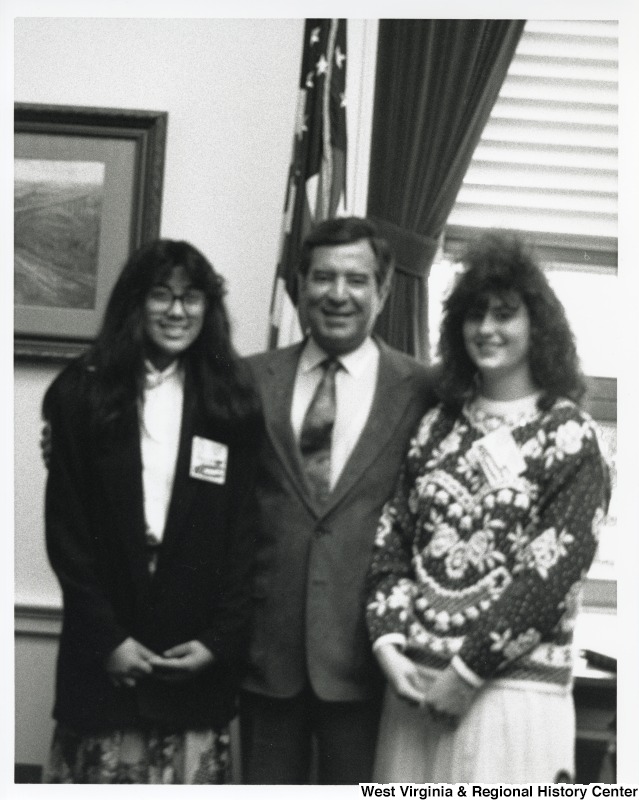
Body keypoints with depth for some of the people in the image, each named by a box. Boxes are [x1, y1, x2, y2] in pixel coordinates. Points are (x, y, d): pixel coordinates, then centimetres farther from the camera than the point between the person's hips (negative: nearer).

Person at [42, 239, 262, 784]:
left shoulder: (233, 403, 7)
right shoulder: (82, 394, 4)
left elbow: (246, 532, 4)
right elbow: (65, 527, 0)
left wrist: (220, 639, -5)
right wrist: (106, 637, -8)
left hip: (197, 653, 1)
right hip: (104, 651, 0)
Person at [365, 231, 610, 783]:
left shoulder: (569, 435, -4)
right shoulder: (438, 425, 11)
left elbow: (553, 570, -11)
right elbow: (393, 539, 8)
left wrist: (467, 670, -12)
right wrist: (388, 643, -5)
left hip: (512, 686, -4)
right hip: (413, 678, 4)